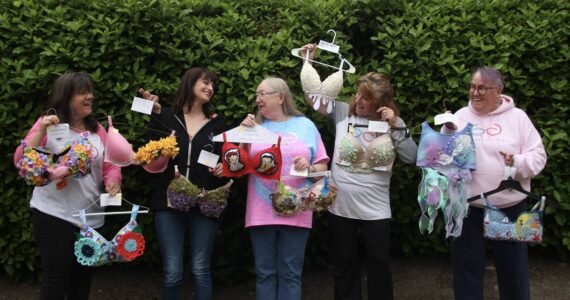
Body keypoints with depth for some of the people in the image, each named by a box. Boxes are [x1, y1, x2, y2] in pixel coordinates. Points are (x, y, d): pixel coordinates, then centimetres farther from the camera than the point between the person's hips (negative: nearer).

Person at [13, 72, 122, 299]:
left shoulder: (96, 129, 9)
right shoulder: (47, 124, -4)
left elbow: (110, 165, 10)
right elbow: (21, 163, -10)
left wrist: (113, 180, -12)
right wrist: (41, 131, -22)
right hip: (54, 216, -4)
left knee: (83, 277, 15)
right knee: (56, 278, -1)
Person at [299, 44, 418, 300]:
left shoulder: (393, 123, 0)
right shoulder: (343, 112, -1)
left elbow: (411, 158, -7)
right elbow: (312, 96, 1)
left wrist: (395, 127, -12)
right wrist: (308, 61, -4)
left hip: (375, 209, 0)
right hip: (340, 206, 1)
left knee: (379, 263, 8)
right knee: (344, 264, 13)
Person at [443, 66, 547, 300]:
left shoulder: (517, 117, 1)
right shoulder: (461, 116, 3)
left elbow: (538, 157, -1)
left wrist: (518, 162, -21)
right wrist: (448, 132, -14)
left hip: (510, 208, 0)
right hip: (468, 207, 1)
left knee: (513, 267, 13)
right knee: (467, 267, 11)